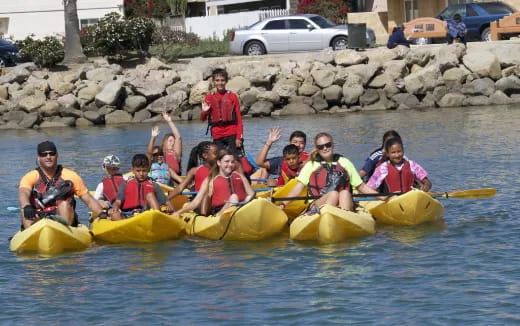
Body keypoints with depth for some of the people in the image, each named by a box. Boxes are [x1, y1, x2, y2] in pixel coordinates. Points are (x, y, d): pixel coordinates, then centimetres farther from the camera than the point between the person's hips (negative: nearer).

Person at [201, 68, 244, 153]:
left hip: (231, 134, -1)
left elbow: (239, 118, 3)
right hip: (217, 136, 1)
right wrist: (204, 111, -11)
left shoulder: (232, 96, 4)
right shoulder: (209, 98, 10)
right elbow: (203, 119, 12)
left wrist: (239, 137, -6)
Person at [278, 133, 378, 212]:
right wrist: (283, 204, -12)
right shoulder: (311, 165, 14)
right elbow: (298, 188, 3)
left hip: (344, 203, 1)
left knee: (345, 193, -30)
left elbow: (362, 187, 17)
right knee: (333, 193, -31)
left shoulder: (345, 163, 18)